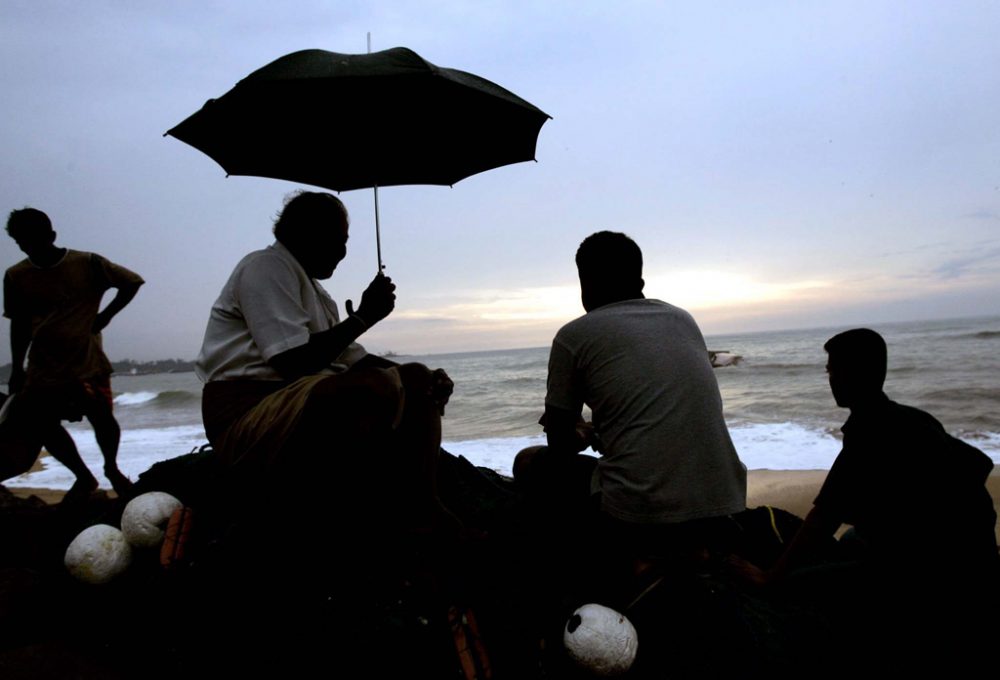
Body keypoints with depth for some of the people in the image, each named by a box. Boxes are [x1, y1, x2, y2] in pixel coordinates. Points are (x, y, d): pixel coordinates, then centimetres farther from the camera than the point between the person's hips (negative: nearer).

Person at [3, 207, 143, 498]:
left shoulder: (88, 264, -7)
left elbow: (132, 282, 1)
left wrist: (105, 316, -4)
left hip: (87, 364, -3)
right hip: (43, 367, 3)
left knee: (102, 419, -1)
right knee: (39, 424, 0)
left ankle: (112, 469, 28)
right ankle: (84, 477, 20)